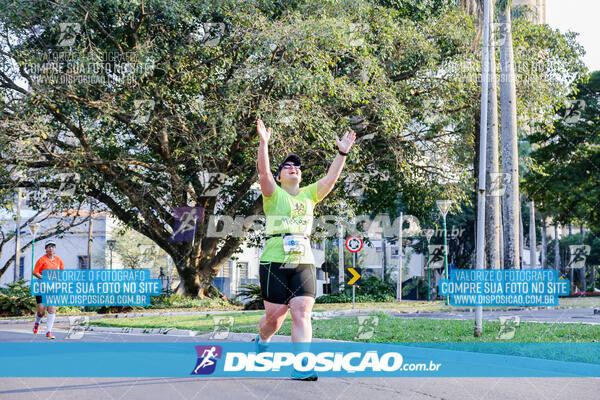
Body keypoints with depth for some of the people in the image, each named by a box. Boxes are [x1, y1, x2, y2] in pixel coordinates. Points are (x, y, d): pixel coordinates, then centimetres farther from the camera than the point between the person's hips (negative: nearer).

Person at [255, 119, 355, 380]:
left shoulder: (309, 194, 17)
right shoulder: (274, 194, 6)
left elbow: (330, 179, 6)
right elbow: (264, 172, -12)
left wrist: (342, 152, -4)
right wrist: (263, 143, -24)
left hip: (304, 262, 3)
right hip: (274, 261, -3)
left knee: (302, 313, -9)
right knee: (275, 315, 4)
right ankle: (262, 340, 37)